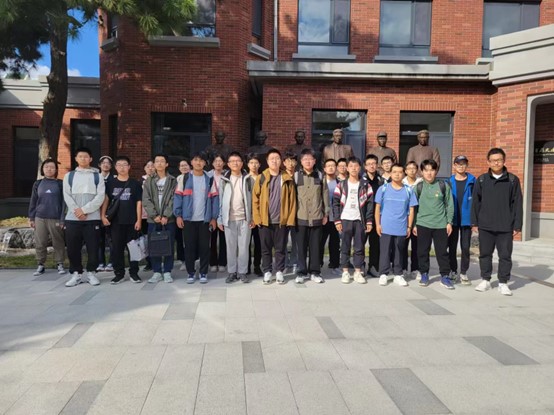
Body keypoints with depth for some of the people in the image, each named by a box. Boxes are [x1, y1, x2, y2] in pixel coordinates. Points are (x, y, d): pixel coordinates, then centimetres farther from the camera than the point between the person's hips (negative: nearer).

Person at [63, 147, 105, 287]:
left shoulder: (97, 176, 6)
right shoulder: (69, 176, 12)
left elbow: (100, 197, -5)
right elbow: (67, 196, 3)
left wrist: (84, 210, -13)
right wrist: (77, 211, -11)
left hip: (92, 218, -1)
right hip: (72, 218, 2)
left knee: (93, 247, 1)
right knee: (73, 248, 4)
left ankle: (91, 273, 15)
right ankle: (76, 273, 17)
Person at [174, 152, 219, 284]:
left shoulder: (210, 179, 5)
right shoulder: (184, 178, 4)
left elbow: (214, 198, 4)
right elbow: (178, 197, 2)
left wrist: (214, 217, -1)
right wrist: (178, 215, -6)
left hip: (205, 219, 0)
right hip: (188, 219, 0)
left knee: (204, 247, 5)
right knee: (190, 246, 6)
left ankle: (203, 273, 16)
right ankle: (191, 273, 17)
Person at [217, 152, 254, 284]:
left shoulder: (247, 179, 4)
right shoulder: (224, 180, 4)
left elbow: (252, 199, 5)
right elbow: (220, 200, 5)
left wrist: (252, 218, -1)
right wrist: (220, 219, 0)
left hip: (244, 218, 0)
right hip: (229, 219, 0)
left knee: (244, 246, 3)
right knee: (231, 246, 6)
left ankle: (243, 272, 13)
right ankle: (232, 272, 16)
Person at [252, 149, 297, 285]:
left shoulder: (287, 179, 2)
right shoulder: (261, 178, 1)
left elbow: (292, 200, 1)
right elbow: (255, 199, 1)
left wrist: (291, 218, -4)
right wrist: (257, 218, -6)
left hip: (282, 220, 0)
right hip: (265, 221, 0)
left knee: (281, 248, 9)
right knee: (266, 248, 9)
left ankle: (279, 271, 21)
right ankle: (267, 272, 21)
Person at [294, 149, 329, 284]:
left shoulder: (320, 176, 6)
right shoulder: (296, 176, 2)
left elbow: (325, 195, 8)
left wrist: (326, 213, 6)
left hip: (317, 217, 1)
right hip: (301, 217, -1)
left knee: (315, 246, 7)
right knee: (301, 246, 4)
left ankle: (315, 272, 17)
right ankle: (301, 272, 15)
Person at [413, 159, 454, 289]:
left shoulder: (444, 186, 1)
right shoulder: (418, 187, 3)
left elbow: (449, 205, 4)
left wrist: (449, 222, 0)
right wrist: (414, 224, 3)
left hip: (441, 224, -1)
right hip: (423, 224, 1)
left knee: (442, 251, 5)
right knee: (423, 251, 7)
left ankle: (445, 276, 14)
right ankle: (424, 274, 21)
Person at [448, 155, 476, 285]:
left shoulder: (472, 181, -1)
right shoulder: (449, 182, 1)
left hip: (466, 219, -1)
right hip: (452, 219, 1)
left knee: (465, 247, 4)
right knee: (452, 246, 9)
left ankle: (463, 273, 15)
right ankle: (453, 271, 22)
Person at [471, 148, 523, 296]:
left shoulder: (513, 180, -1)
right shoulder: (481, 180, 2)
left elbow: (517, 204, 0)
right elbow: (476, 203, 5)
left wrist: (517, 225, -2)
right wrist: (474, 222, 3)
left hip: (505, 227, -1)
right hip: (485, 226, 1)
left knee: (505, 255, 6)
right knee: (485, 254, 10)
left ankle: (503, 283, 19)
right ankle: (485, 280, 24)